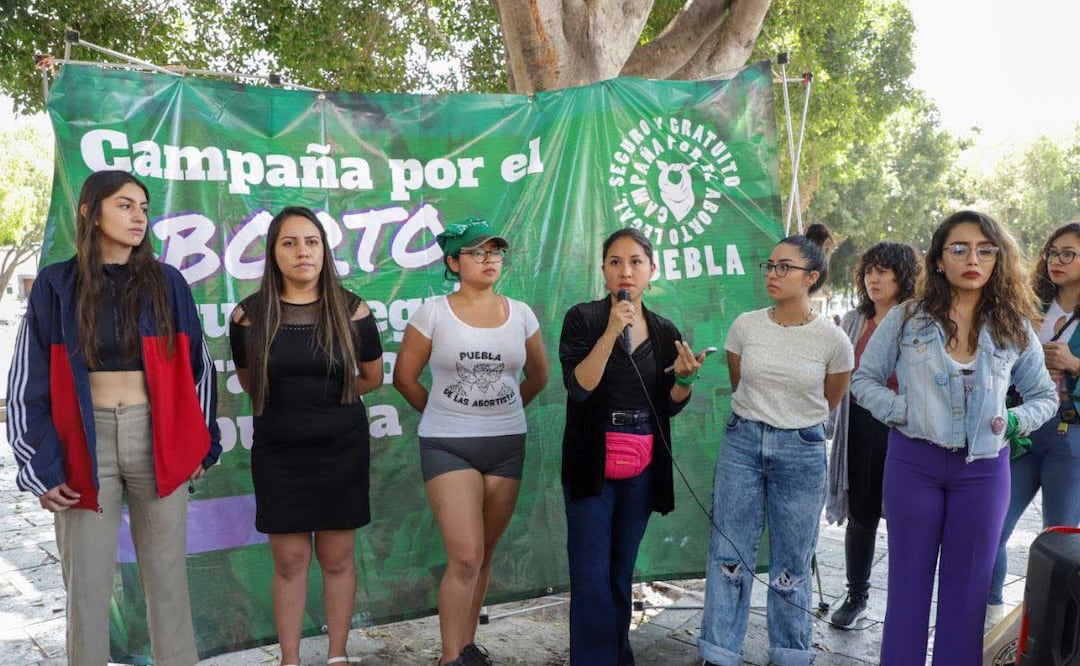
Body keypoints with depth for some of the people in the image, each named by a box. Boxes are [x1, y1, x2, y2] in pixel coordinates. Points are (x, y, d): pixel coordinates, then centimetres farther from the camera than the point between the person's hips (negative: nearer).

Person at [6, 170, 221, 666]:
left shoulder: (167, 284, 5)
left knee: (166, 574, 7)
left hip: (157, 441, 1)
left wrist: (200, 444, 6)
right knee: (86, 584, 5)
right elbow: (28, 384, 2)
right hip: (84, 444, 0)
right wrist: (41, 468, -4)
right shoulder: (56, 286, 2)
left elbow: (196, 367, 10)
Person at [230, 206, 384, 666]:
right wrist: (286, 406, 11)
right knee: (289, 560, 6)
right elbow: (249, 384, 13)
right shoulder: (250, 316, -4)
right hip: (278, 454, 0)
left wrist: (319, 398, 8)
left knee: (337, 557, 9)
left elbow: (372, 377, 8)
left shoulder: (352, 310, -4)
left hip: (342, 451, 0)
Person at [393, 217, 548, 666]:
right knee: (465, 557, -10)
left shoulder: (520, 314, 3)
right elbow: (404, 377, 1)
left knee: (483, 555, 11)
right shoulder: (433, 313, -6)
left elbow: (538, 376, 16)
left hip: (507, 445, 4)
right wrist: (443, 414, 9)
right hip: (448, 447, -3)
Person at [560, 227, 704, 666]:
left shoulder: (664, 332, 8)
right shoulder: (583, 319, -5)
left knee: (621, 573, 14)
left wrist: (685, 378, -9)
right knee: (592, 576, -5)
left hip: (643, 467, 4)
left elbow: (670, 407, 11)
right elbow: (578, 387, -16)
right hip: (592, 463, -4)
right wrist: (611, 332, -23)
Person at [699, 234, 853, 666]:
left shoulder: (832, 340, -8)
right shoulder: (745, 326, -3)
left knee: (791, 565, 9)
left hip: (801, 452, -1)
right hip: (742, 442, 2)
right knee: (728, 556, 4)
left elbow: (829, 402, 10)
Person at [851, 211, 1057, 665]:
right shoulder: (906, 319, -2)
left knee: (968, 585, 10)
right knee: (909, 581, 9)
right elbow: (863, 380, 3)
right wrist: (902, 412, -12)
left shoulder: (1014, 328, 3)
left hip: (983, 469, 2)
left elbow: (1045, 396, 12)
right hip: (914, 462, -1)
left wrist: (1015, 421, -7)